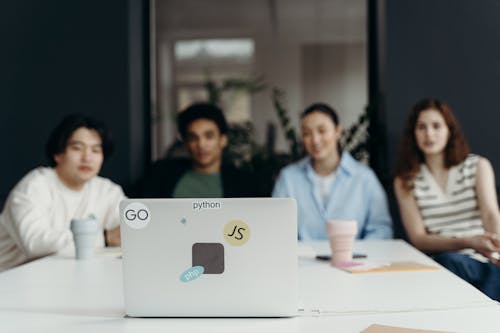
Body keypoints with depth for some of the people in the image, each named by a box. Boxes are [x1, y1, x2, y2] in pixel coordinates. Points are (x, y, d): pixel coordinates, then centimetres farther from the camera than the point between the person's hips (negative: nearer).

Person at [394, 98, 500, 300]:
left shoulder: (478, 166, 11)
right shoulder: (406, 181, 9)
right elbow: (418, 238, -2)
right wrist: (468, 242, -21)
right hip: (447, 263, 1)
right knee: (449, 261, -35)